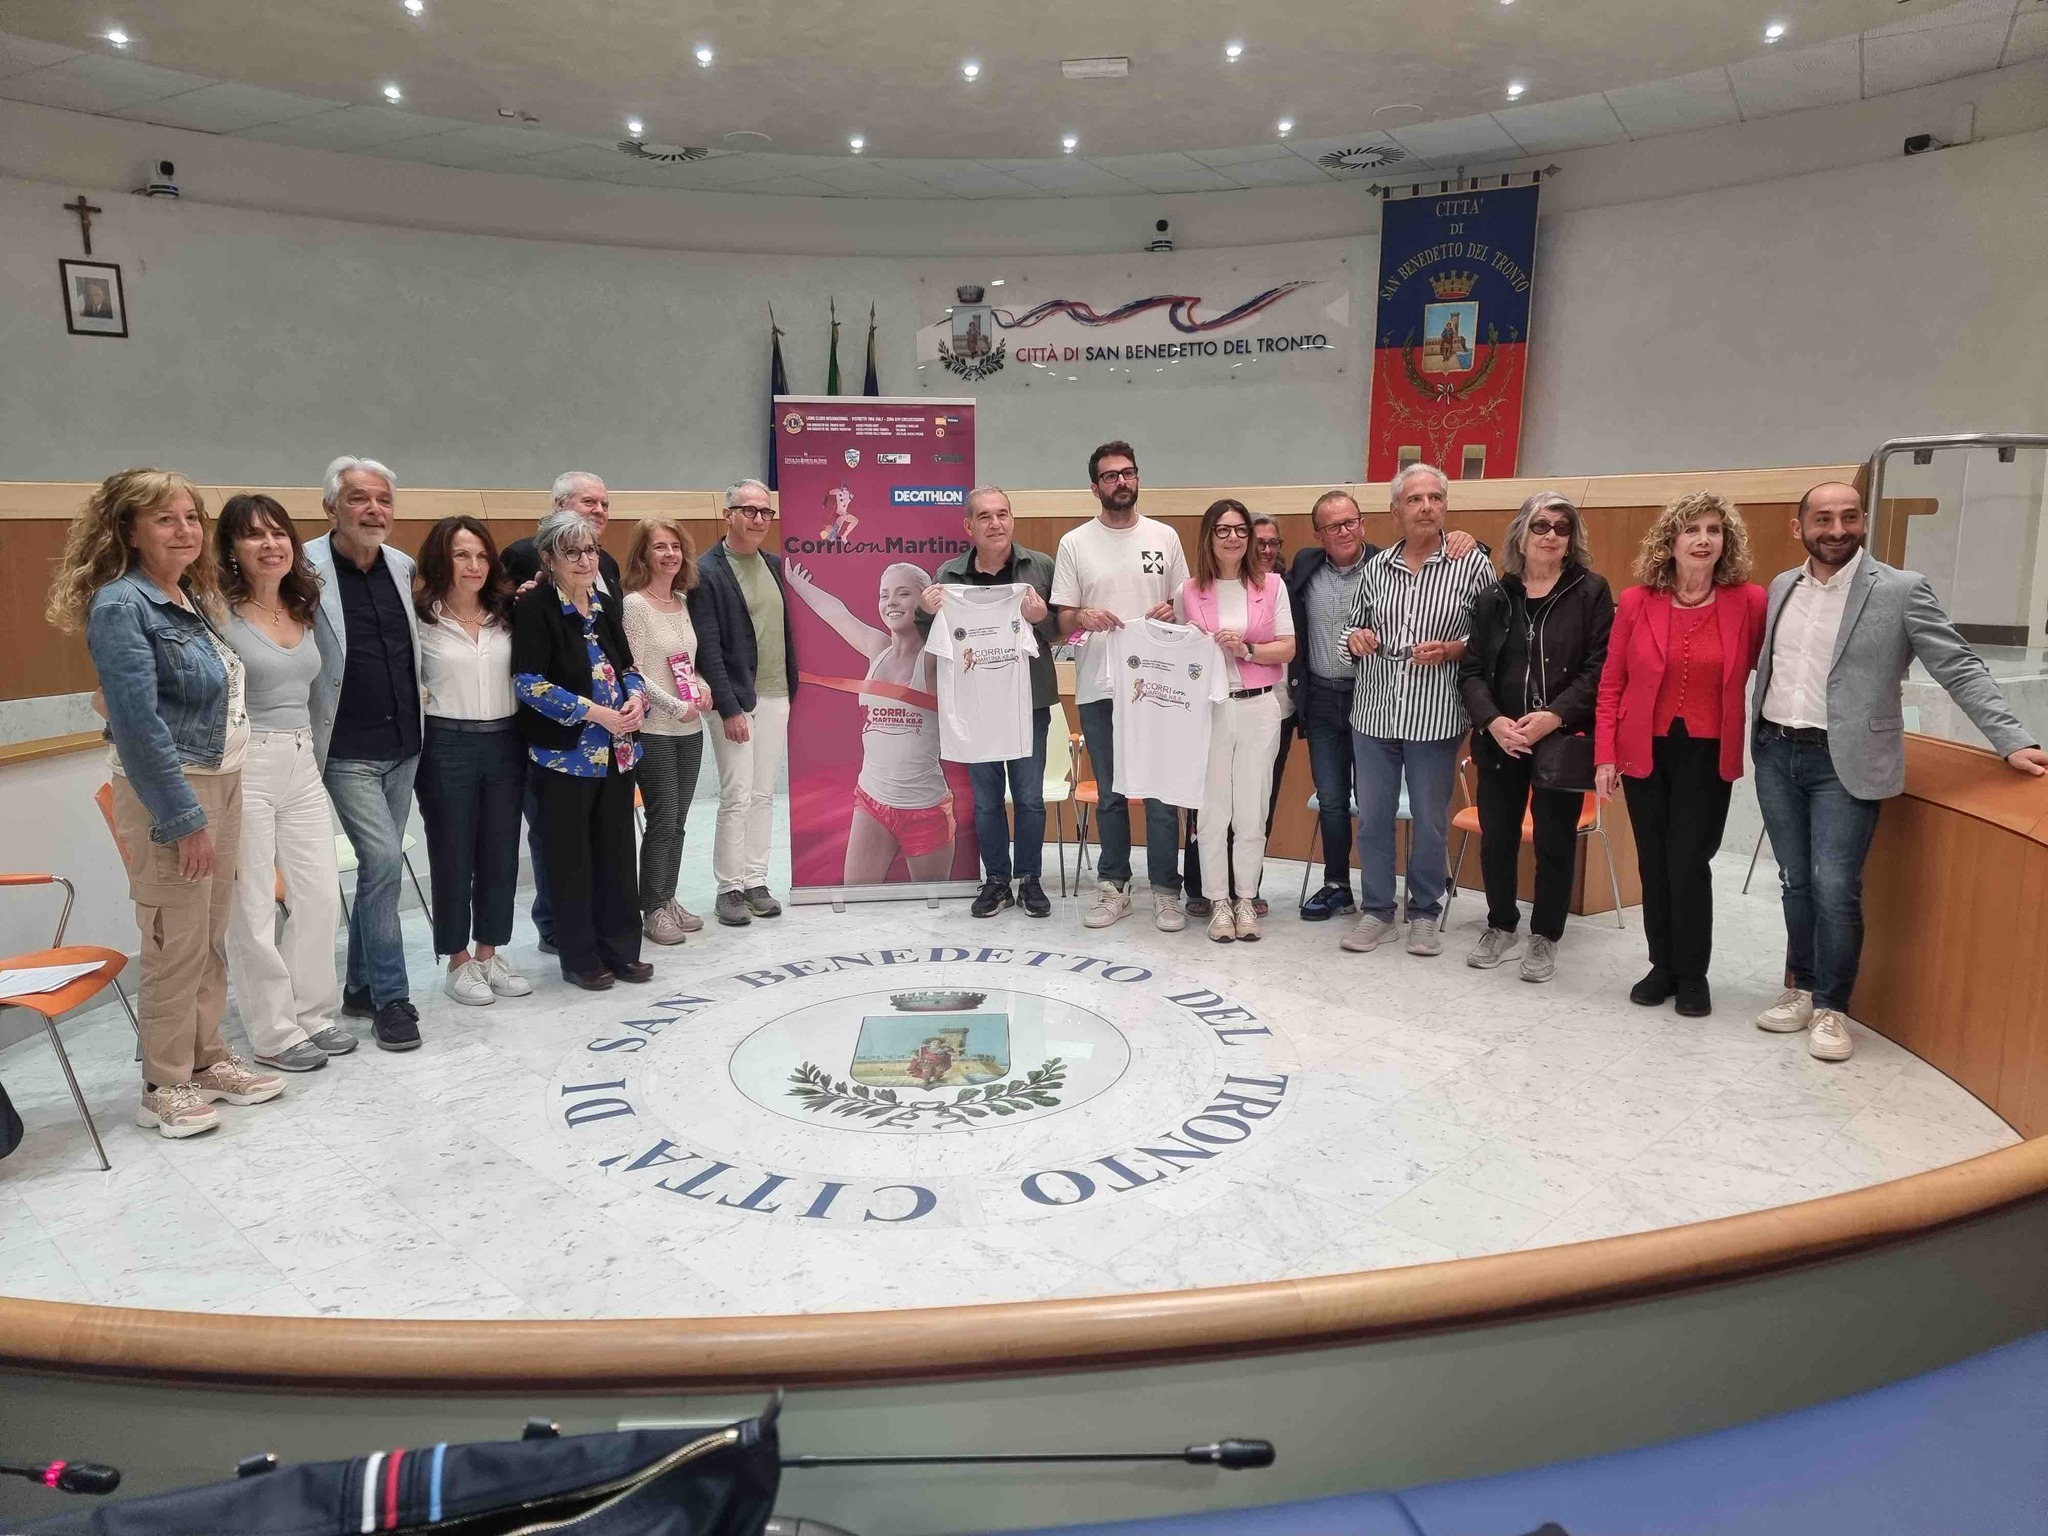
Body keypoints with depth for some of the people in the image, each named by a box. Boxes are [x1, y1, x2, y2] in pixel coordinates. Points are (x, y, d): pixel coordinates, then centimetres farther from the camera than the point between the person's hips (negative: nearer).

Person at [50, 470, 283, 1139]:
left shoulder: (191, 600, 11)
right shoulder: (121, 606, -14)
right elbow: (139, 725, -18)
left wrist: (221, 798, 13)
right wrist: (186, 819, -19)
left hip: (221, 779, 8)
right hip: (169, 790, -8)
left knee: (211, 938, 15)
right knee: (177, 945, -1)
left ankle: (206, 1059, 27)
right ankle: (165, 1088, 13)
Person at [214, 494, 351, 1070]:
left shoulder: (304, 610, 10)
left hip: (303, 764, 7)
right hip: (246, 766, -6)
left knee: (321, 895, 10)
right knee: (253, 907, 2)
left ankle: (314, 1013, 26)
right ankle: (274, 1034, 14)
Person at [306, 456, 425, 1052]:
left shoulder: (404, 567, 6)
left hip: (403, 746, 6)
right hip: (348, 752, -6)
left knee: (379, 867, 13)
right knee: (383, 861, -11)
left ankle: (361, 988, 26)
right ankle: (391, 996, 3)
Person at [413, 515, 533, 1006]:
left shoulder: (507, 614, 7)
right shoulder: (420, 618, -6)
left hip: (505, 743, 4)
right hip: (447, 746, -4)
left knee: (501, 853, 10)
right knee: (453, 856, 6)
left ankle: (489, 955, 24)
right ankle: (458, 962, 18)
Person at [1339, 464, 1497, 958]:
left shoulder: (1472, 564, -2)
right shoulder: (1376, 566, 7)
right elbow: (1354, 625, 19)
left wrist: (1452, 649, -15)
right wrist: (1356, 636, -3)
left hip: (1434, 717, -3)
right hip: (1374, 711, 3)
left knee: (1430, 820, 8)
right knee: (1372, 815, 9)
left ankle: (1425, 912, 24)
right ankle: (1377, 909, 24)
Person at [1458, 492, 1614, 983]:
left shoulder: (1591, 592, -1)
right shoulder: (1494, 597, 8)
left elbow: (1599, 669, -8)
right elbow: (1471, 669, 4)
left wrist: (1554, 716, -19)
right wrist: (1493, 721, -11)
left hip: (1562, 739, -3)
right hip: (1499, 740, 3)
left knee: (1554, 842, 6)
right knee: (1496, 837, 10)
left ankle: (1544, 937, 22)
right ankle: (1501, 927, 29)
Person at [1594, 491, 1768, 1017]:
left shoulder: (1749, 602, -5)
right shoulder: (1636, 602, -3)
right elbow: (1611, 683, 1)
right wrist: (1605, 755, -3)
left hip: (1707, 754, -1)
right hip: (1644, 751, 2)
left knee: (1688, 864, -3)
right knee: (1654, 864, 9)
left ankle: (1692, 975, 17)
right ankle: (1663, 966, 26)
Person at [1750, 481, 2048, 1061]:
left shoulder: (1901, 590, -7)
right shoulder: (1782, 587, 7)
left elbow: (1960, 669, -7)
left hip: (1844, 763, -4)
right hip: (1777, 755, 4)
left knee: (1834, 887, -7)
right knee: (1795, 881, 11)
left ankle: (1831, 1008, 9)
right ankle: (1801, 988, 26)